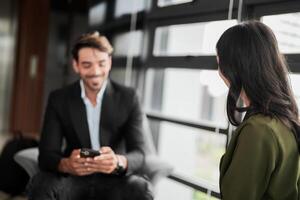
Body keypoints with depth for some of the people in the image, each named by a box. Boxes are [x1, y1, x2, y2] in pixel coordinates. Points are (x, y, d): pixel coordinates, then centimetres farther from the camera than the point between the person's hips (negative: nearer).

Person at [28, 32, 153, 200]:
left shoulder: (128, 98, -5)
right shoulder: (58, 99, -2)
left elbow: (138, 154, -11)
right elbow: (46, 155, -9)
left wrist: (119, 162, -36)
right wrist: (67, 165, -34)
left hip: (114, 180, 0)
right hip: (72, 178, 1)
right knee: (41, 185, -30)